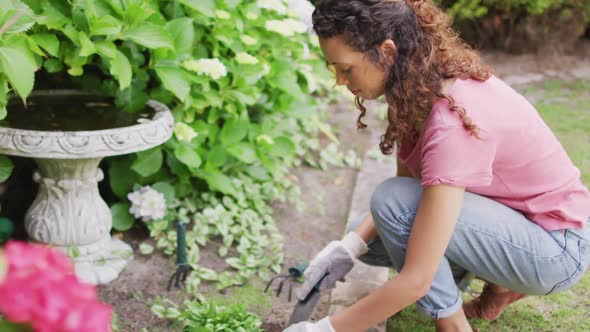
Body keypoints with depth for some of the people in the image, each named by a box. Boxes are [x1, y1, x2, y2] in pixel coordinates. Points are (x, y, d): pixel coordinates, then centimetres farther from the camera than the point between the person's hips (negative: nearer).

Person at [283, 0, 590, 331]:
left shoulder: (453, 121, -34)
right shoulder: (420, 86, -8)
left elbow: (416, 279, -33)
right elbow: (407, 182, 3)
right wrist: (349, 247, -12)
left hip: (558, 247, -9)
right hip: (508, 214, 9)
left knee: (393, 201, -26)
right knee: (368, 237, 4)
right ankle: (500, 285, 10)